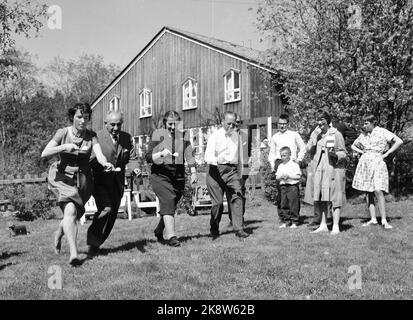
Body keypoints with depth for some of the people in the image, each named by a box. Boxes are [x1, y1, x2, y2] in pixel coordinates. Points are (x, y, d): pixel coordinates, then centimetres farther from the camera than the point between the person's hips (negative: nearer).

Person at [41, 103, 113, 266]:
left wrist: (105, 163, -39)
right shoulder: (63, 133, -7)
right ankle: (74, 254, -26)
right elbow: (44, 153, -14)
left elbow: (99, 154, -17)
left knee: (72, 214, 8)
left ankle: (58, 233, 43)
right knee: (71, 211, -24)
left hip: (83, 178, 3)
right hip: (63, 176, -3)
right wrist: (64, 147, -28)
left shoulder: (91, 135, -2)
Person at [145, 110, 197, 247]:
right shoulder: (158, 134, 0)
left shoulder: (183, 136, 9)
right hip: (160, 174, -4)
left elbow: (189, 156, 6)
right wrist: (161, 154, -22)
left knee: (171, 205, 7)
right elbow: (149, 157, -4)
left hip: (178, 175, 4)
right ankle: (171, 236, -21)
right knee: (168, 201, -19)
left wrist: (193, 172, -6)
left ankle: (159, 232, 29)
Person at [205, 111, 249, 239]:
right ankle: (214, 230, 17)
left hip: (232, 170, 4)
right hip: (217, 170, -4)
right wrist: (217, 160, -36)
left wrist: (239, 171, 22)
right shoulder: (215, 136, -4)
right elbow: (208, 156, -15)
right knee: (218, 202, -1)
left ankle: (238, 229, -8)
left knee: (237, 198, -10)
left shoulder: (236, 135, 14)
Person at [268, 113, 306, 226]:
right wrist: (272, 166, 8)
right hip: (279, 163, 1)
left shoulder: (294, 135, 11)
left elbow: (302, 148, 17)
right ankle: (281, 218, -1)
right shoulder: (274, 137, 16)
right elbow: (271, 153, 19)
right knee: (280, 191, -6)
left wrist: (299, 159, 6)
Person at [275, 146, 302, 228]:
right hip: (283, 186, 5)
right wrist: (281, 177, -9)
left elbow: (298, 176, -9)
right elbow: (277, 176, 12)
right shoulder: (280, 166, 14)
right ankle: (285, 221, 14)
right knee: (284, 205, 6)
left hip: (293, 186, -5)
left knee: (293, 205, -4)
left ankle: (294, 222, 4)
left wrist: (289, 176, -17)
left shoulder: (294, 165, -3)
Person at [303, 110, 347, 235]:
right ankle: (323, 225, 15)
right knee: (322, 198, 8)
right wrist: (314, 136, -6)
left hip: (333, 168, -5)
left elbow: (343, 153, 0)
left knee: (334, 198, -5)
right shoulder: (316, 134, 12)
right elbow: (309, 150, 2)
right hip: (319, 168, 5)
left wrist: (335, 154, -21)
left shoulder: (336, 134, -1)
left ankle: (336, 226, -1)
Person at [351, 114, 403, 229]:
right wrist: (361, 151, 11)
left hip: (377, 162, -5)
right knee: (368, 193, 4)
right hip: (365, 162, 5)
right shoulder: (363, 135, 13)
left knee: (378, 191, -15)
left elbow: (399, 141, -6)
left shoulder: (382, 132, -1)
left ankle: (384, 220, -9)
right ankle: (373, 219, 9)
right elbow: (353, 145, 29)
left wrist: (387, 153, -6)